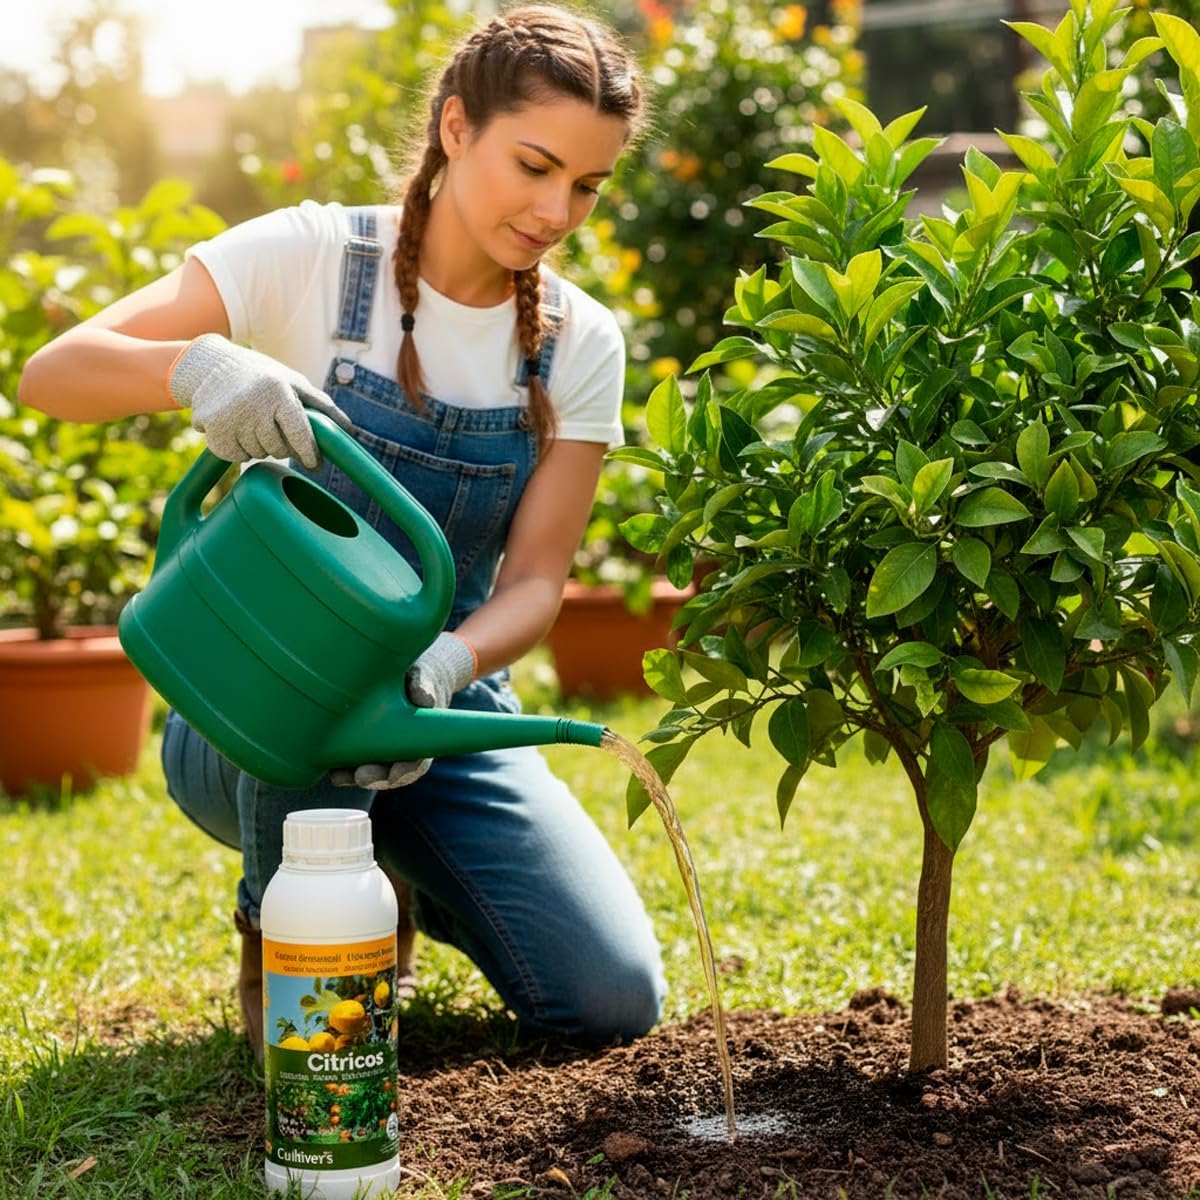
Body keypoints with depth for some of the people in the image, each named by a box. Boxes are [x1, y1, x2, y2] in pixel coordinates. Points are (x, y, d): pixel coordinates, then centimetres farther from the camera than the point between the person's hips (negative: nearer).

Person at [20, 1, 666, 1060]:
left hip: (447, 709, 3)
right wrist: (198, 364, -43)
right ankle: (283, 939, -8)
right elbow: (53, 373, -21)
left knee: (613, 999, -11)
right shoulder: (310, 257, -14)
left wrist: (446, 665, -30)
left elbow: (535, 578, -8)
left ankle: (387, 881, 19)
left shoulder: (580, 343, -3)